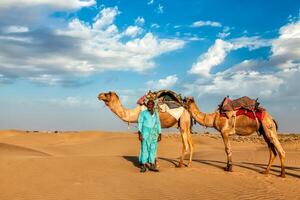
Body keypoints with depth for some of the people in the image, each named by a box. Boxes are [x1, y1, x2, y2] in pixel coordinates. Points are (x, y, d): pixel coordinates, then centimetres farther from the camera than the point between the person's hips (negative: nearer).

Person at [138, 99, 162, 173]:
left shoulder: (156, 114, 10)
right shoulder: (143, 113, -1)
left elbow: (158, 124, 12)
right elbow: (140, 123, -5)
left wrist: (160, 134, 7)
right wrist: (140, 134, -15)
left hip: (154, 133, 4)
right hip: (145, 132, -4)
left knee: (153, 149, 5)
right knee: (144, 148, -5)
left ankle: (152, 165, 12)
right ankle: (143, 166, 1)